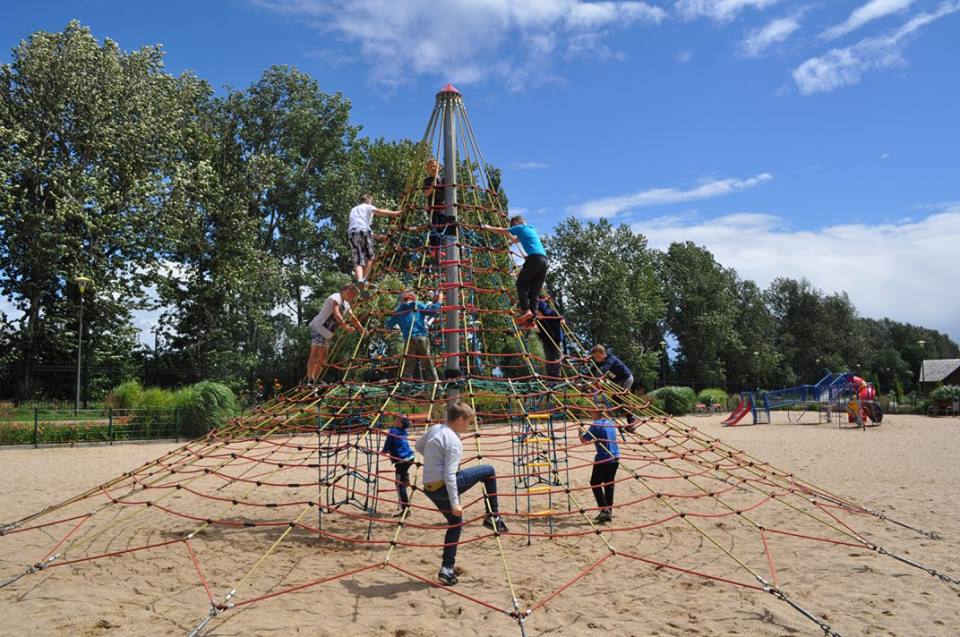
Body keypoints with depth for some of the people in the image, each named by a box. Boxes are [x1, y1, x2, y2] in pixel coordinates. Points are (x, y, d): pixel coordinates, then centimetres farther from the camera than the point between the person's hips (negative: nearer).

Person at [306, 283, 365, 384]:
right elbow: (336, 313, -32)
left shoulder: (346, 304, 14)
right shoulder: (335, 298, -14)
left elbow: (353, 318, 27)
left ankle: (313, 382, 14)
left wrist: (362, 329, 20)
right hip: (318, 328, -10)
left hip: (326, 333, 10)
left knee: (323, 359, 9)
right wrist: (346, 326, -44)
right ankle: (310, 381, -20)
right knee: (314, 354, -16)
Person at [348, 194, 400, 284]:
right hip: (364, 231, -4)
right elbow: (378, 211, -4)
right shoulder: (368, 207, 17)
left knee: (358, 261, -1)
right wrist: (394, 213, -11)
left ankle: (359, 280, -23)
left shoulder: (353, 210, 34)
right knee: (370, 257, 9)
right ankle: (364, 279, -4)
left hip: (352, 233, 4)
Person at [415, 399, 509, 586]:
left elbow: (418, 446, 25)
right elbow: (449, 475, -20)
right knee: (489, 471, 1)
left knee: (455, 523, 21)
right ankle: (493, 516, 12)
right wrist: (455, 503, -18)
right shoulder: (454, 442, -16)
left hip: (429, 487, 9)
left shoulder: (435, 429, 8)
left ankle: (447, 569, 19)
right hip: (443, 486, -8)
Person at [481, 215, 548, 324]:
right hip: (545, 260, 7)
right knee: (535, 289, 4)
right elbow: (515, 240, 47)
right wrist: (508, 234, 61)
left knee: (521, 284, 0)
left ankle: (526, 310, -18)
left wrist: (487, 227, 36)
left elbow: (501, 231, 20)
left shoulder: (520, 227, 10)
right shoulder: (532, 229, 31)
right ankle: (531, 318, -4)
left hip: (534, 258, -7)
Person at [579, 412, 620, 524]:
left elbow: (583, 440, -5)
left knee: (595, 483, 4)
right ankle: (609, 512, 14)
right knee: (609, 484, 13)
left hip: (603, 459, -7)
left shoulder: (596, 425, -10)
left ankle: (604, 510, -6)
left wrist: (580, 432, 13)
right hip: (615, 458, 7)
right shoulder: (611, 424, 12)